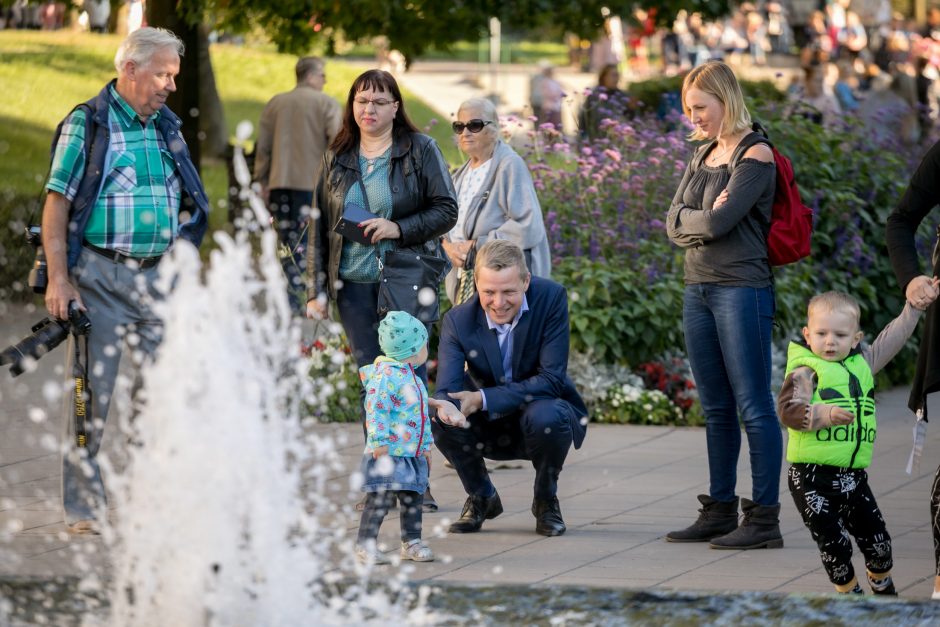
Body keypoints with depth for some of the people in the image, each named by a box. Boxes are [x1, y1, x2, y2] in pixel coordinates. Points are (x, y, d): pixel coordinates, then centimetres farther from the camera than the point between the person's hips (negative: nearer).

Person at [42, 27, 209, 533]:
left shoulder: (167, 127, 13)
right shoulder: (87, 125, -5)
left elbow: (185, 202, 22)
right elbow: (57, 203, -7)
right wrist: (58, 279, -14)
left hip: (157, 276, 5)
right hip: (99, 276, -5)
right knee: (92, 392, -1)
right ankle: (83, 508, 6)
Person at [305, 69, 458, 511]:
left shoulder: (420, 150, 2)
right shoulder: (337, 157, 11)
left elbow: (446, 210, -1)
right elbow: (319, 226, 13)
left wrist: (399, 229, -16)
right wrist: (316, 288, 7)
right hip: (353, 283, 3)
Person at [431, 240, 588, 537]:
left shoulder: (551, 298, -21)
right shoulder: (458, 320, -15)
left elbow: (552, 379, -25)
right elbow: (446, 391, -22)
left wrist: (483, 399, -34)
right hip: (491, 430, 2)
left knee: (546, 416, -36)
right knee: (439, 417, -25)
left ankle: (546, 500, -4)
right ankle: (481, 498, 3)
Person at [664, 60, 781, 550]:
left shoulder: (755, 154, -8)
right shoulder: (702, 157, 16)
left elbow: (719, 221, -18)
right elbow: (674, 224, 8)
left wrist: (693, 219, 0)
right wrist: (705, 219, -8)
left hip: (741, 289, -8)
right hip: (698, 288, 8)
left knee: (753, 406, -6)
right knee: (716, 409, 12)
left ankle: (764, 518, -4)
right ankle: (719, 512, 18)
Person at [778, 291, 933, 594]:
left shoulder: (863, 363, 10)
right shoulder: (806, 371, -9)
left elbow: (892, 339, 22)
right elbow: (788, 408, -23)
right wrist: (824, 414, -38)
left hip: (854, 476, 6)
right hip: (812, 477, -6)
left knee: (877, 541, 10)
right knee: (835, 545, -4)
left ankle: (884, 591, 34)